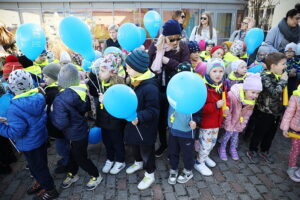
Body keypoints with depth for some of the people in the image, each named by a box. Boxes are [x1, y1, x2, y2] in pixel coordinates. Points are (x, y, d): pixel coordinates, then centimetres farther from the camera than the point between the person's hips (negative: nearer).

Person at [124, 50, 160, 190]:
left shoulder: (150, 87, -28)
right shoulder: (134, 82, -1)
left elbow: (153, 111, -27)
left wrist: (138, 117, -40)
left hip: (145, 128, -8)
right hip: (133, 123, 8)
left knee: (146, 151, 11)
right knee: (134, 145, 27)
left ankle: (149, 175, 35)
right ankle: (138, 163, 55)